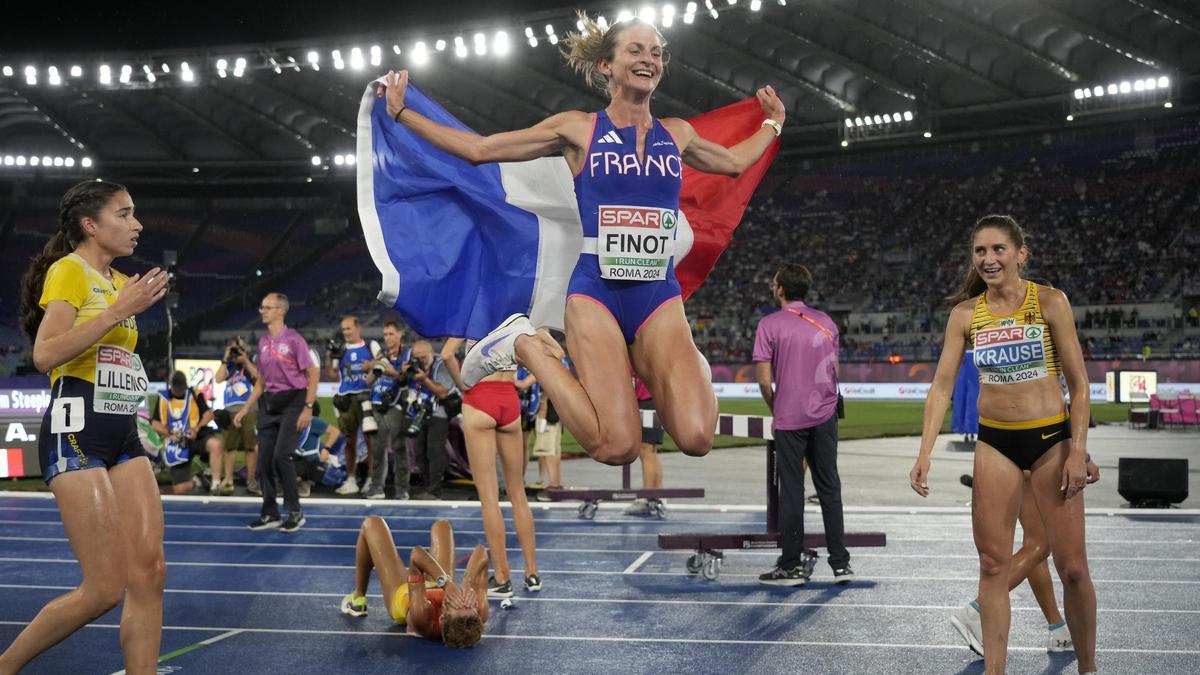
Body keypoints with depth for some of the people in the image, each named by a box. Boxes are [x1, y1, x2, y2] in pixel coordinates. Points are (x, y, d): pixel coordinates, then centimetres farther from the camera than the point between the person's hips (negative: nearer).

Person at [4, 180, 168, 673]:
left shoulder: (120, 281, 19)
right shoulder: (69, 269, -5)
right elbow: (45, 354, -21)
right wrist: (119, 311, -20)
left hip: (123, 435, 8)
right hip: (76, 433, -8)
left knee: (149, 572, -3)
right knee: (105, 589, -9)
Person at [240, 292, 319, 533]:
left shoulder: (293, 339, -7)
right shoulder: (263, 342, 13)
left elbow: (313, 373, -8)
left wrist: (308, 408, -15)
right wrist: (245, 409, 16)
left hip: (292, 402, -7)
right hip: (269, 403, 7)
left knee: (281, 455, -16)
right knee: (264, 461, 4)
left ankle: (295, 512, -2)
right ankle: (270, 514, 15)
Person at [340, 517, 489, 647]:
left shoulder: (423, 618, -51)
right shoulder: (480, 616, -44)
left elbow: (416, 555, -52)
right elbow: (481, 553, -41)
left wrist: (446, 584, -63)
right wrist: (468, 585, -57)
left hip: (403, 594, -3)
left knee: (372, 523, 9)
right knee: (442, 526, 26)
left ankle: (358, 599, 34)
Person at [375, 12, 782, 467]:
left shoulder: (677, 134, 13)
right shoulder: (578, 129, 4)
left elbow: (734, 161, 34)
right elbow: (479, 148, 7)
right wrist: (401, 113, 6)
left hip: (660, 297, 3)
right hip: (596, 293, -3)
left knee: (696, 438, -19)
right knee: (617, 447, -18)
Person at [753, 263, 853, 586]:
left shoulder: (769, 324, -7)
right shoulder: (826, 321, 7)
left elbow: (764, 380, -9)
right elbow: (835, 371, 12)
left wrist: (775, 408, 7)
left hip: (790, 419, -4)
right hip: (825, 416, 4)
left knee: (792, 491, 2)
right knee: (829, 489, 10)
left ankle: (791, 566, 8)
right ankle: (840, 563, 12)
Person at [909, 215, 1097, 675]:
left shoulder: (1050, 302, -6)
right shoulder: (965, 313, 0)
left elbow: (1078, 383, -5)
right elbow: (942, 386, -1)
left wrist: (1078, 451, -12)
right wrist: (924, 455, -10)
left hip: (1051, 438, -2)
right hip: (995, 442, 2)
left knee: (1072, 567, 2)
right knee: (993, 564, 4)